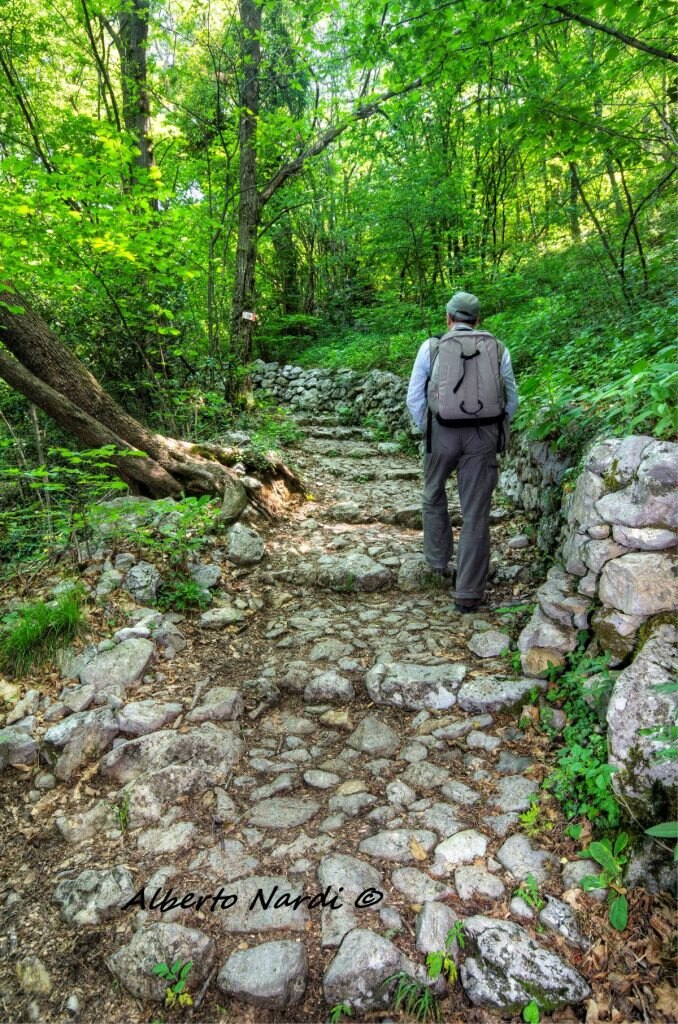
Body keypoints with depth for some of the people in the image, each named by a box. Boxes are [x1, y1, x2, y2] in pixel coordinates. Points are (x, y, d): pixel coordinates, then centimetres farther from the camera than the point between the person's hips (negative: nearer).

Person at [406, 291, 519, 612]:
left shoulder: (431, 347, 3)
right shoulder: (497, 349, 7)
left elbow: (414, 398, 2)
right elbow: (511, 399, 8)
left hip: (442, 432, 0)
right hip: (483, 435, 1)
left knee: (434, 497, 26)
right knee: (476, 514, 3)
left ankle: (438, 562, 34)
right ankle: (468, 593, 6)